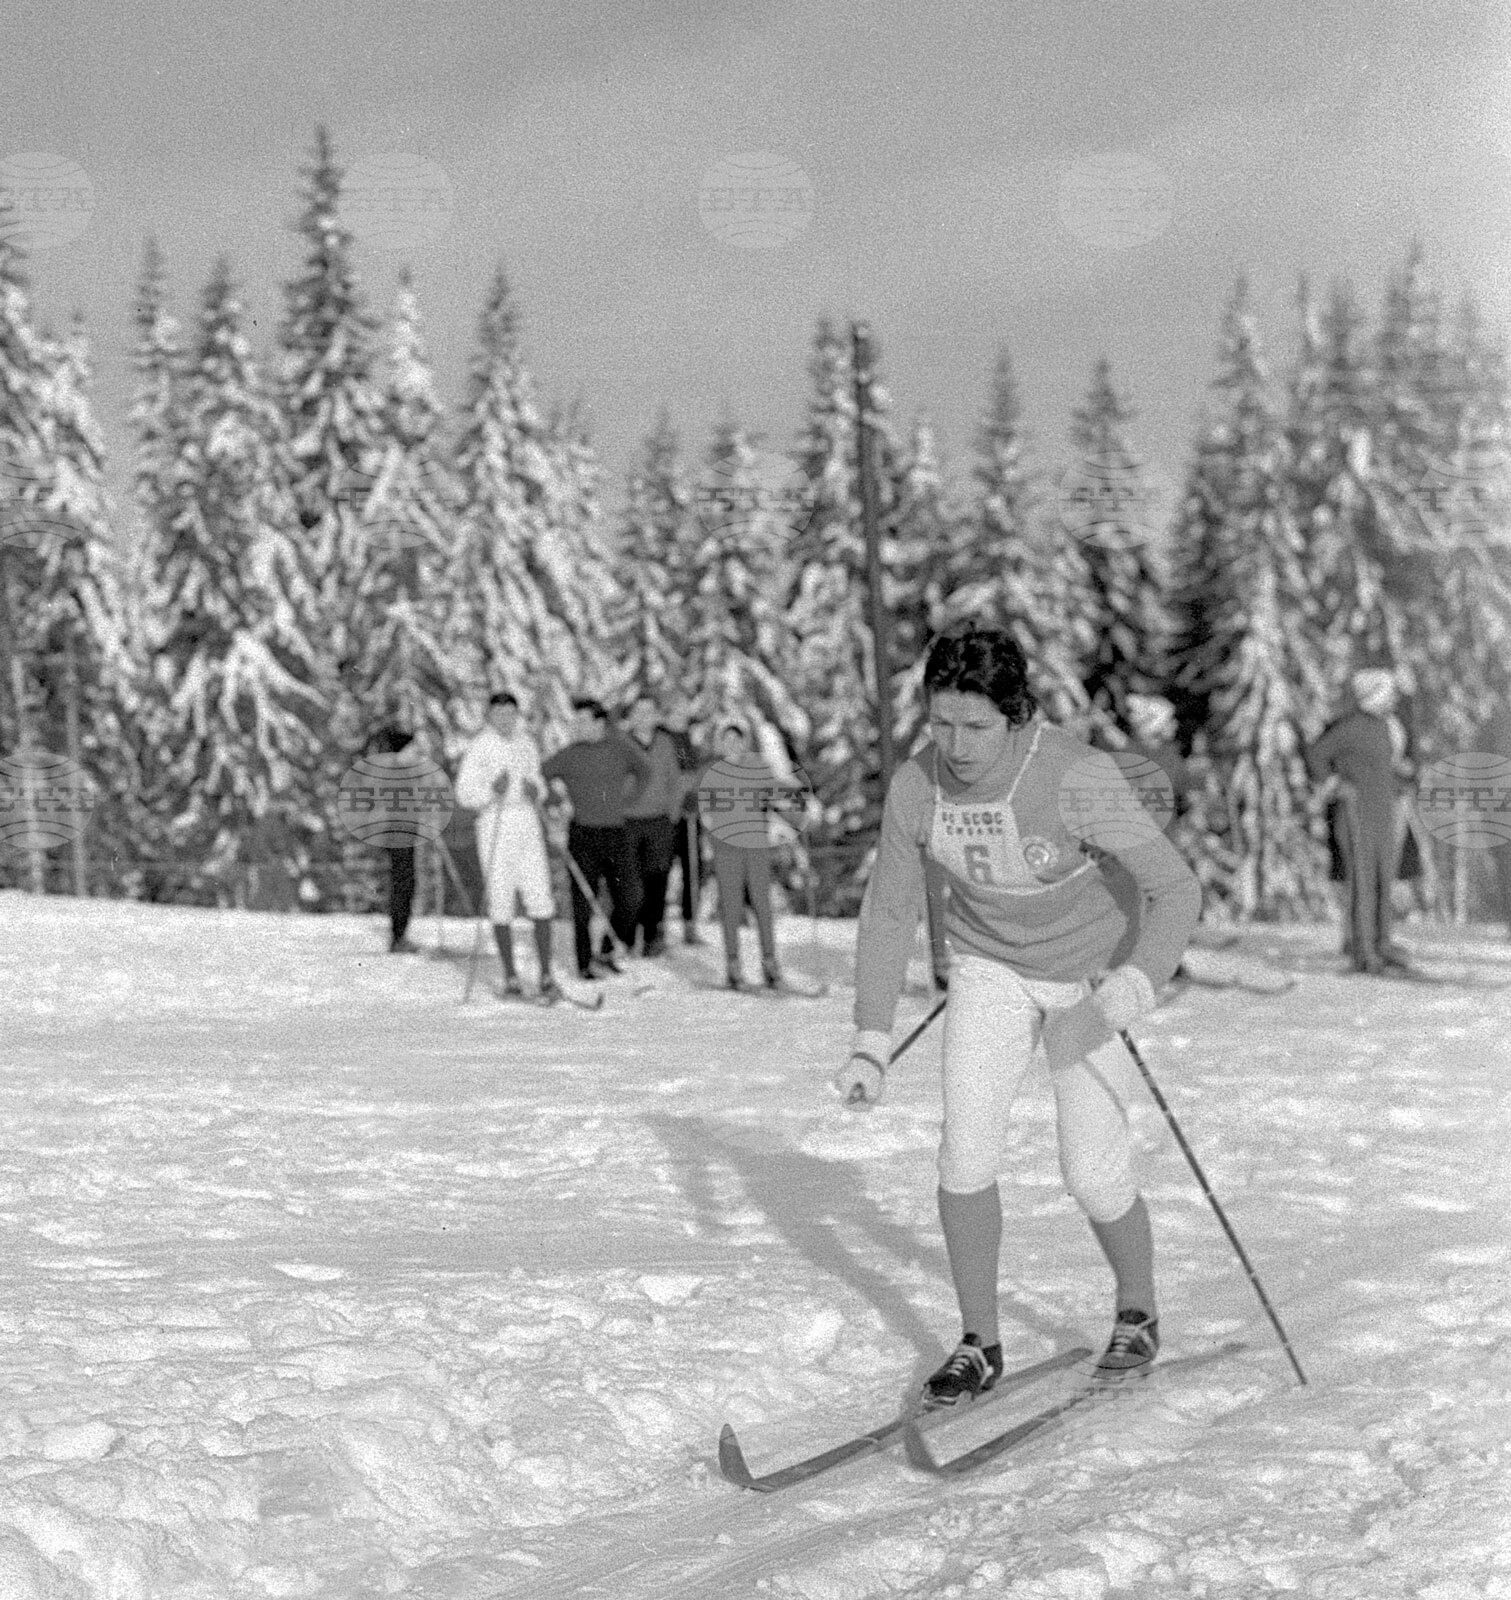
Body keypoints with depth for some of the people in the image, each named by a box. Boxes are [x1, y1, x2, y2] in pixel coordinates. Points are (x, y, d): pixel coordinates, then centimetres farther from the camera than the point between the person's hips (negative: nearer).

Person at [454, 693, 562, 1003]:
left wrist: (536, 791, 0)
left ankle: (546, 975, 0)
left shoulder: (527, 744, 11)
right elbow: (464, 794, -4)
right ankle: (510, 977, 7)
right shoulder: (480, 747, -4)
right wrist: (492, 791, -21)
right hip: (494, 826, -4)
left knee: (540, 901, -4)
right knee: (501, 902, -2)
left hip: (528, 826, 4)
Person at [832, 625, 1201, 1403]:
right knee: (966, 1155, -9)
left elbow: (1176, 889, -32)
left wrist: (1115, 1004, -43)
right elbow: (889, 911, -6)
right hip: (990, 968, 3)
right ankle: (979, 1345, 8)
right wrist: (870, 1042, -12)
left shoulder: (1076, 778, -33)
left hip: (1091, 975, -3)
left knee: (1093, 1176, -3)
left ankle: (1138, 1315, 27)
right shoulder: (915, 786, -19)